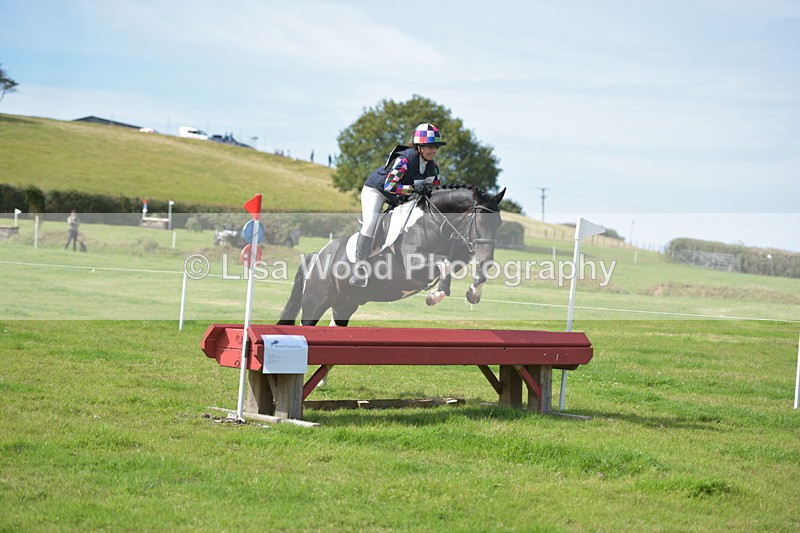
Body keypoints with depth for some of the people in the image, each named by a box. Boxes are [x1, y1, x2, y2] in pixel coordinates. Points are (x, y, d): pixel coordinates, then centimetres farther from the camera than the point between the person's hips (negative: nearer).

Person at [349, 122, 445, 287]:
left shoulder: (433, 167, -9)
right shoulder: (405, 159, -32)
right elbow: (389, 185, -36)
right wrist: (414, 188, -46)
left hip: (401, 198, 9)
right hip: (376, 189, -9)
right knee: (370, 224, -24)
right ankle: (359, 269, -21)